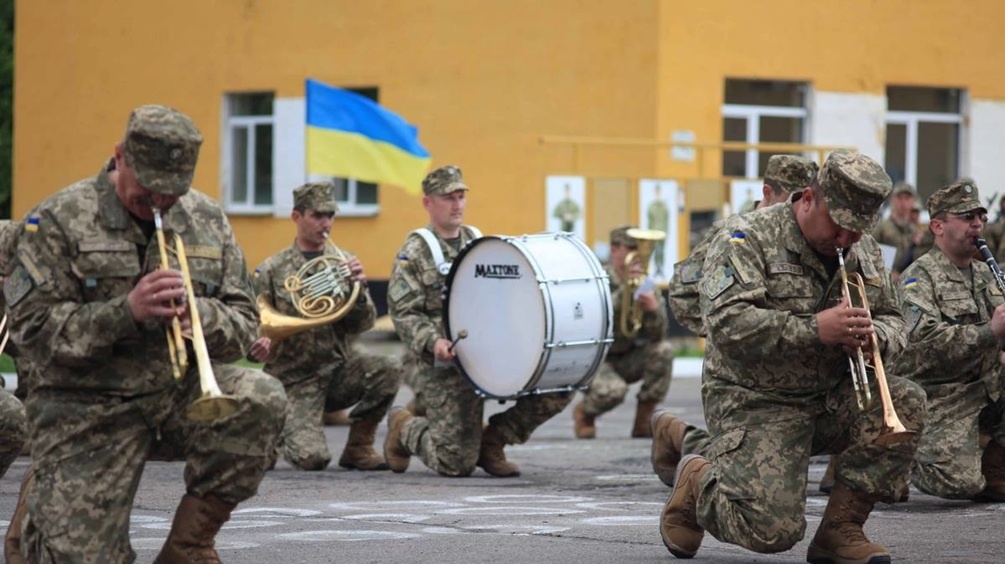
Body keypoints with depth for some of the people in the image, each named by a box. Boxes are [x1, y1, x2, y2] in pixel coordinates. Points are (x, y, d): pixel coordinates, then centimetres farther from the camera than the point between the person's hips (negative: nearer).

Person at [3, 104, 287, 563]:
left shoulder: (207, 220, 7)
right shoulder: (61, 219, -6)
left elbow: (243, 321, 8)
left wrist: (201, 316, -16)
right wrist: (126, 311, -25)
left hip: (181, 394, 3)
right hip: (87, 412, -3)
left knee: (261, 399, -27)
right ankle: (37, 517, 26)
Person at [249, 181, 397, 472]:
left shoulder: (343, 262, 7)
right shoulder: (272, 270, 0)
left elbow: (362, 325, 2)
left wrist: (359, 290, -17)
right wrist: (261, 344, -21)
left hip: (337, 371, 3)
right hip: (295, 379, -3)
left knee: (387, 370, -27)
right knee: (312, 459, -24)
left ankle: (358, 448, -5)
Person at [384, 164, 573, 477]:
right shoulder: (415, 252, -1)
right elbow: (403, 313, -8)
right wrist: (432, 342, -25)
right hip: (445, 367, -5)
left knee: (558, 388, -14)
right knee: (457, 463, -9)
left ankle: (492, 440, 5)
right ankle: (404, 428, 23)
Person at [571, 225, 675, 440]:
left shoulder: (644, 284, 0)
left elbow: (658, 334, -10)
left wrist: (653, 309, -33)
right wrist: (625, 290, -42)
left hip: (628, 360, 5)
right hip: (595, 360, -5)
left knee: (664, 350, -22)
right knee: (613, 390, -35)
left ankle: (643, 422, -11)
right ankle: (584, 412, 3)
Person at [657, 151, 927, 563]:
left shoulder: (863, 251, 9)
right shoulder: (748, 237, -13)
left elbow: (894, 323, 13)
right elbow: (727, 322, -26)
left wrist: (875, 337, -13)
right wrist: (814, 329, -33)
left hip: (830, 398, 6)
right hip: (756, 403, -6)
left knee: (905, 402, -21)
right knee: (774, 531, -22)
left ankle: (840, 529, -8)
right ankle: (698, 483, 13)